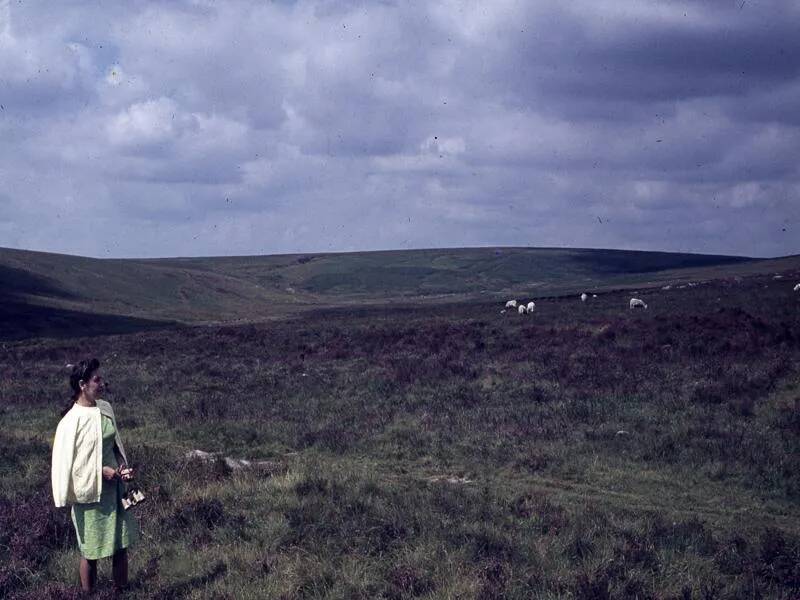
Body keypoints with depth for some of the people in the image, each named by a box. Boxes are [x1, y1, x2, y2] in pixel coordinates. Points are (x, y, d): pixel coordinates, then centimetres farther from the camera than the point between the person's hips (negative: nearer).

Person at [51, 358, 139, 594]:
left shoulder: (105, 408, 1)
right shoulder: (72, 420, -19)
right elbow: (65, 462, -15)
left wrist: (122, 465, -4)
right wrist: (102, 470, -18)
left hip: (114, 487, 6)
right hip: (90, 492, -6)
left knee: (121, 545, 12)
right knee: (90, 550, 8)